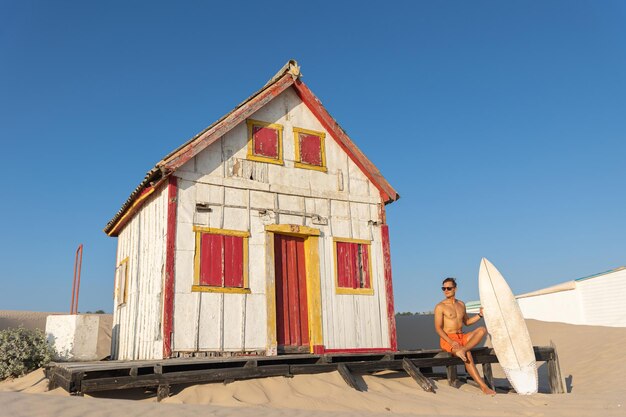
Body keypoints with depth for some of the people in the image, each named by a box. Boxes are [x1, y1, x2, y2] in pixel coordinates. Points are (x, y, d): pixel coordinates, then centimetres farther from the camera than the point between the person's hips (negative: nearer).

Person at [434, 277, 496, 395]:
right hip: (447, 339, -6)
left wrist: (480, 315, 9)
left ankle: (462, 350, -34)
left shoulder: (461, 304, 15)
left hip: (462, 337, 6)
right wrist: (451, 342, -23)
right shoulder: (440, 307, -5)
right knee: (467, 354, -31)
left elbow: (467, 322, 26)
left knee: (482, 330, -18)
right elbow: (438, 328, -10)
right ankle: (483, 386, -25)